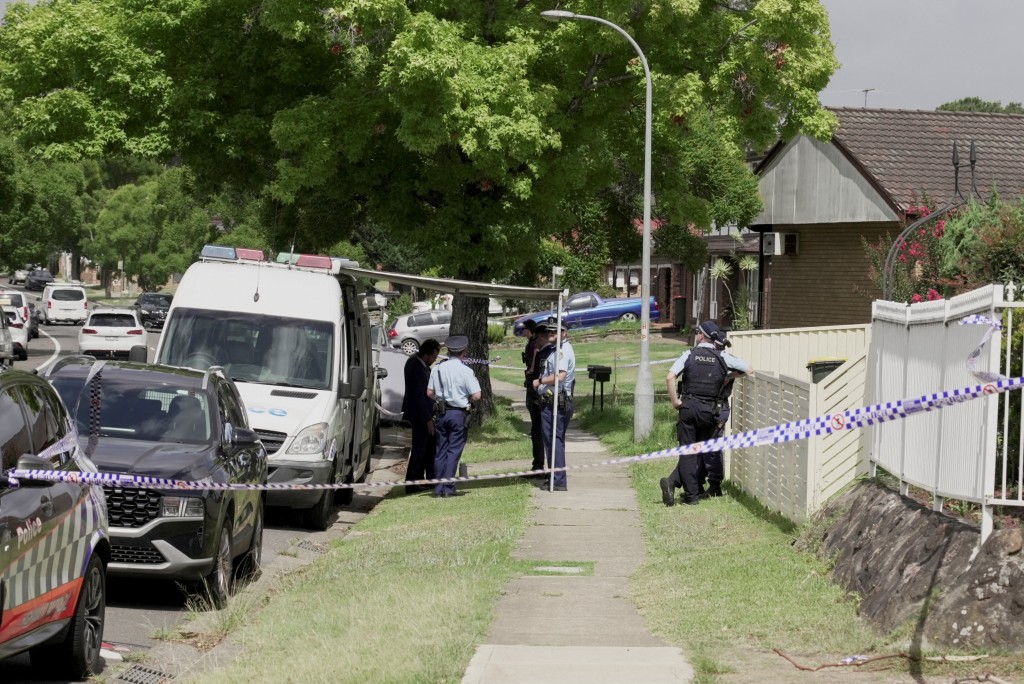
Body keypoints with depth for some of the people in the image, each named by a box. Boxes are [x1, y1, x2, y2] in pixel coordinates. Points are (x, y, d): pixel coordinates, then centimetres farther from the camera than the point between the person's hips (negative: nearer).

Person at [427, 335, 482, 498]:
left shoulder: (438, 368, -1)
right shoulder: (466, 371, -12)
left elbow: (430, 393, 3)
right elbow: (476, 396, -14)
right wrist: (465, 397, 7)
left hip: (441, 413, 4)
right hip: (459, 414, -4)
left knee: (441, 450, 12)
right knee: (454, 451, 2)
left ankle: (438, 488, 13)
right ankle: (448, 488, -1)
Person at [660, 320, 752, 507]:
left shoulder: (689, 355, -1)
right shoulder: (722, 357, 2)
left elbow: (669, 377, -12)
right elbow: (749, 370, 6)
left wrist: (675, 401, -4)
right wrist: (728, 378, 18)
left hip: (688, 407, 0)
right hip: (709, 410, 1)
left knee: (688, 450, 4)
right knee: (699, 450, 10)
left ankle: (691, 495, -3)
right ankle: (674, 481, -3)